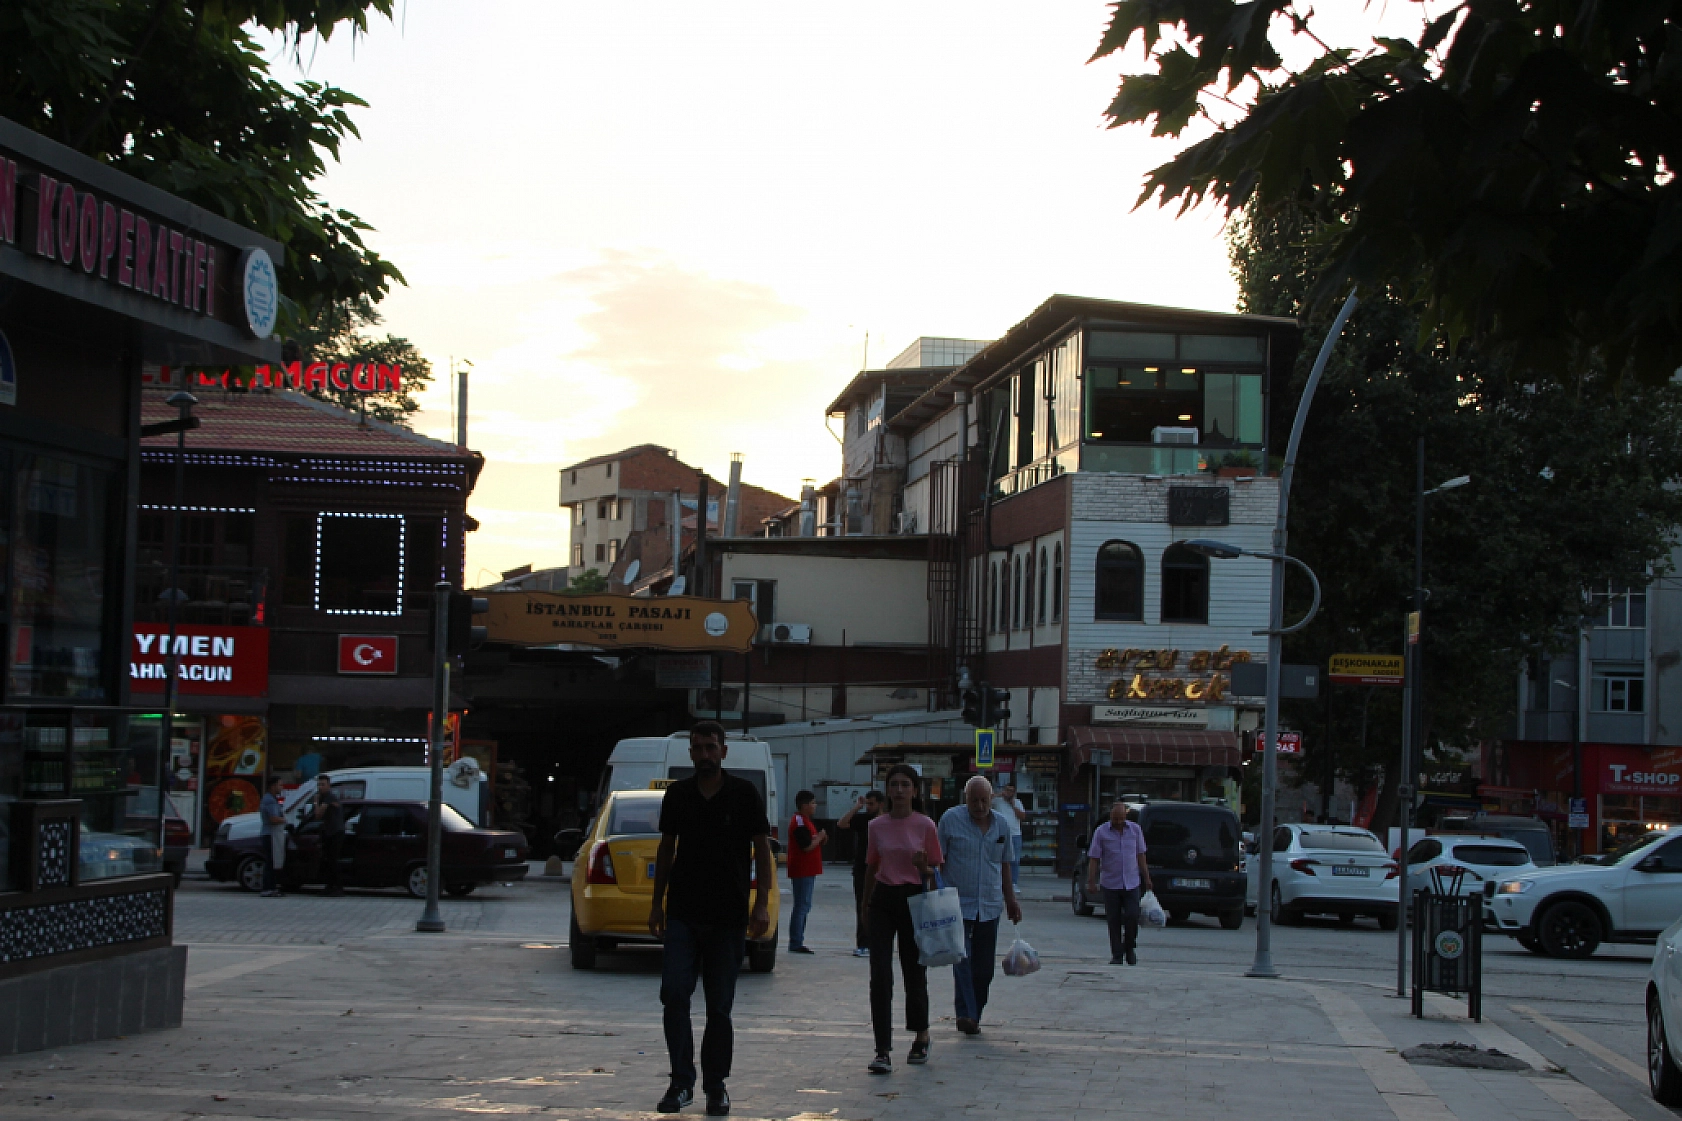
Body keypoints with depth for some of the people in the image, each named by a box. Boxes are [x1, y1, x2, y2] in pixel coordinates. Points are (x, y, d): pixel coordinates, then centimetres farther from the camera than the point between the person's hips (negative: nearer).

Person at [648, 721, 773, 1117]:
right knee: (674, 995, -10)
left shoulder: (743, 793, -2)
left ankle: (715, 1085, 15)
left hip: (728, 919, -2)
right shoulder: (678, 793, 6)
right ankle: (682, 1082, -2)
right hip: (682, 914, 2)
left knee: (719, 1005, 4)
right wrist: (657, 902, 11)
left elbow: (762, 848, -1)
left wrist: (763, 904, -10)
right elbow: (667, 848, 14)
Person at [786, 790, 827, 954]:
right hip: (803, 871, -11)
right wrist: (820, 837, -6)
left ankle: (796, 942, 18)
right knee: (802, 906, -9)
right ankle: (795, 943, -7)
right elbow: (807, 846, -21)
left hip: (807, 871, 11)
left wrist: (820, 837, 2)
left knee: (803, 906, 14)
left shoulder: (806, 821, 17)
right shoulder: (800, 822, -16)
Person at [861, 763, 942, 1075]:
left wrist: (923, 867, -19)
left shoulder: (925, 826, -3)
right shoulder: (877, 827, 4)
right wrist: (866, 905, 17)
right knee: (880, 977, -6)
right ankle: (882, 1051, -6)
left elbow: (935, 871, 3)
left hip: (913, 899, -2)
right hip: (883, 900, 2)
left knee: (914, 973, 8)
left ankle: (921, 1037, 33)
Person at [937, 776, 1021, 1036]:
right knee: (962, 961, -14)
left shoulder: (1001, 824, 10)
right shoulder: (951, 819, -3)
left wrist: (1011, 900, 20)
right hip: (958, 905, -4)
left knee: (984, 968, 4)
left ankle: (973, 1015, 12)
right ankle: (966, 1014, -18)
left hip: (989, 907, 4)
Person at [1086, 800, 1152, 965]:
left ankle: (1129, 949, 14)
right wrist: (1091, 882, -9)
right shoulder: (1101, 832, -3)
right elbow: (1093, 859, -3)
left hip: (1131, 883, 1)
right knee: (1113, 921, 1)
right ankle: (1117, 955, 10)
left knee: (1132, 917, -8)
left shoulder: (1135, 830, 5)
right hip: (1111, 884, -1)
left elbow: (1141, 856, 11)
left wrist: (1147, 879, 9)